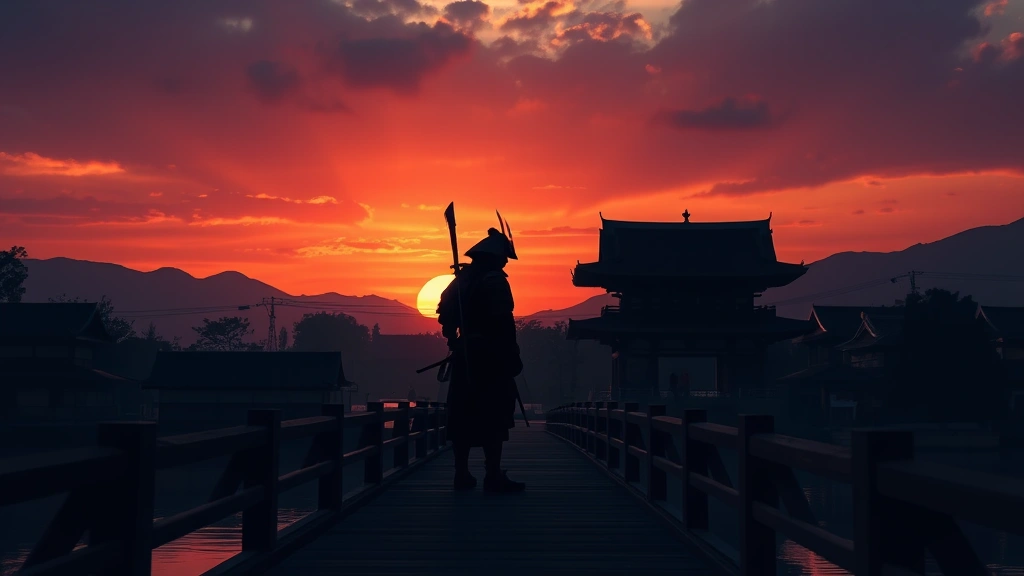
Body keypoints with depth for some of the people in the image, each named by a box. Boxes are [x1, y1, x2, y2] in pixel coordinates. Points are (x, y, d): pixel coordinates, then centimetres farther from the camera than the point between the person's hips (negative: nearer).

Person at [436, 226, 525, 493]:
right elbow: (503, 321, -18)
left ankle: (462, 473, 11)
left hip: (465, 354, 8)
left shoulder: (461, 279, 14)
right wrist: (513, 356, -16)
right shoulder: (494, 280, -10)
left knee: (463, 414, 9)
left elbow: (445, 315, 15)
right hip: (490, 354, -8)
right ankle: (494, 476, -9)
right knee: (493, 415, -7)